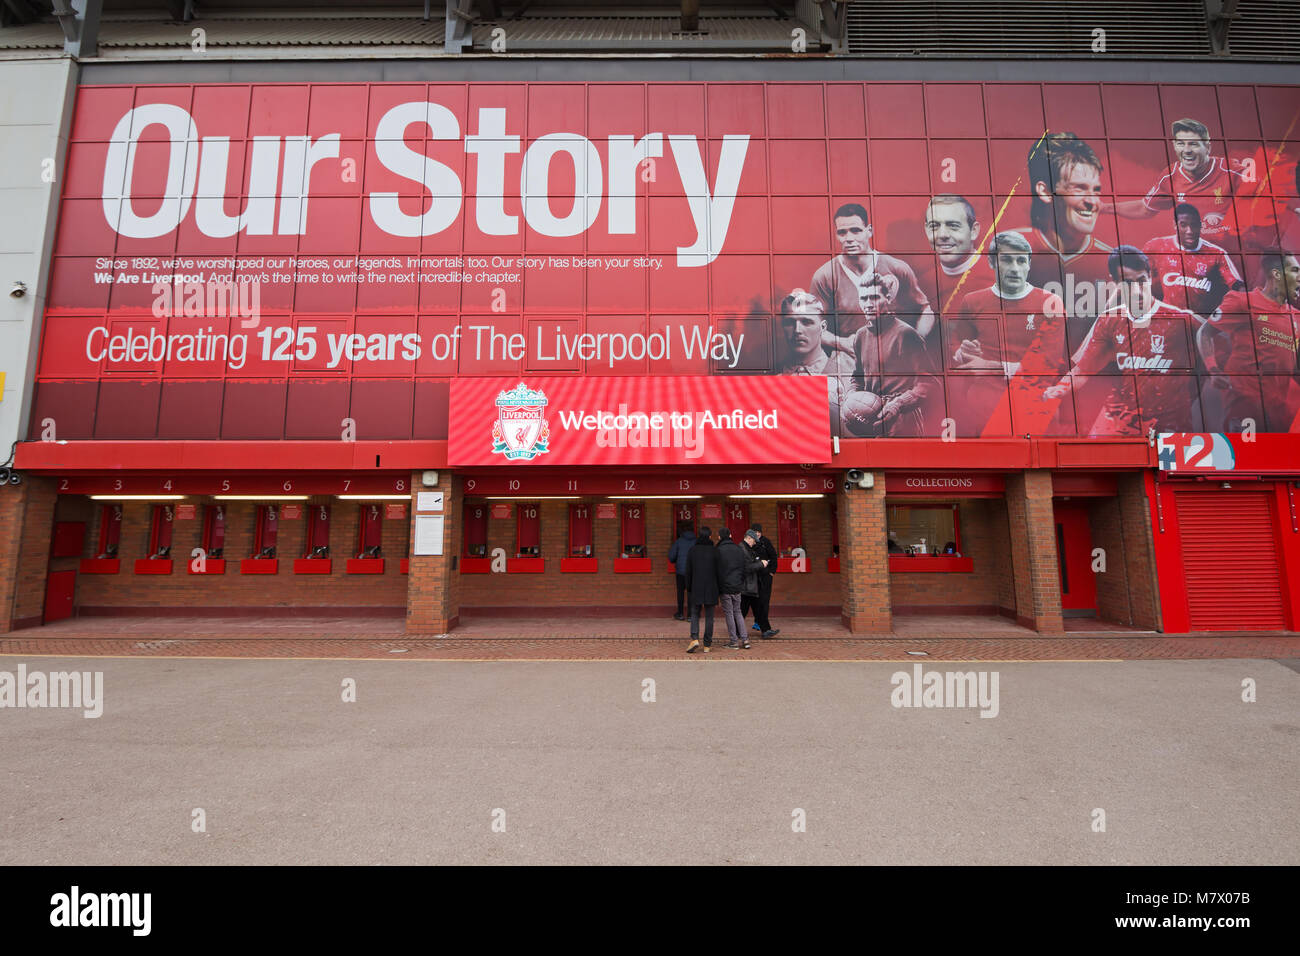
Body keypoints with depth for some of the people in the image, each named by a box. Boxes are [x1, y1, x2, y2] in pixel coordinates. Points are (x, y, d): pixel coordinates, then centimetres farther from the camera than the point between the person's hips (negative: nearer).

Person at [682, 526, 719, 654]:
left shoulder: (692, 550, -1)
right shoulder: (714, 551, -3)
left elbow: (688, 571, 2)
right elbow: (718, 571, -1)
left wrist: (688, 588, 11)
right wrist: (718, 591, 8)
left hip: (696, 588, 0)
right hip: (711, 588, 0)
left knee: (695, 614, 11)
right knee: (709, 616, 7)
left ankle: (694, 638, -9)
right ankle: (707, 644, 10)